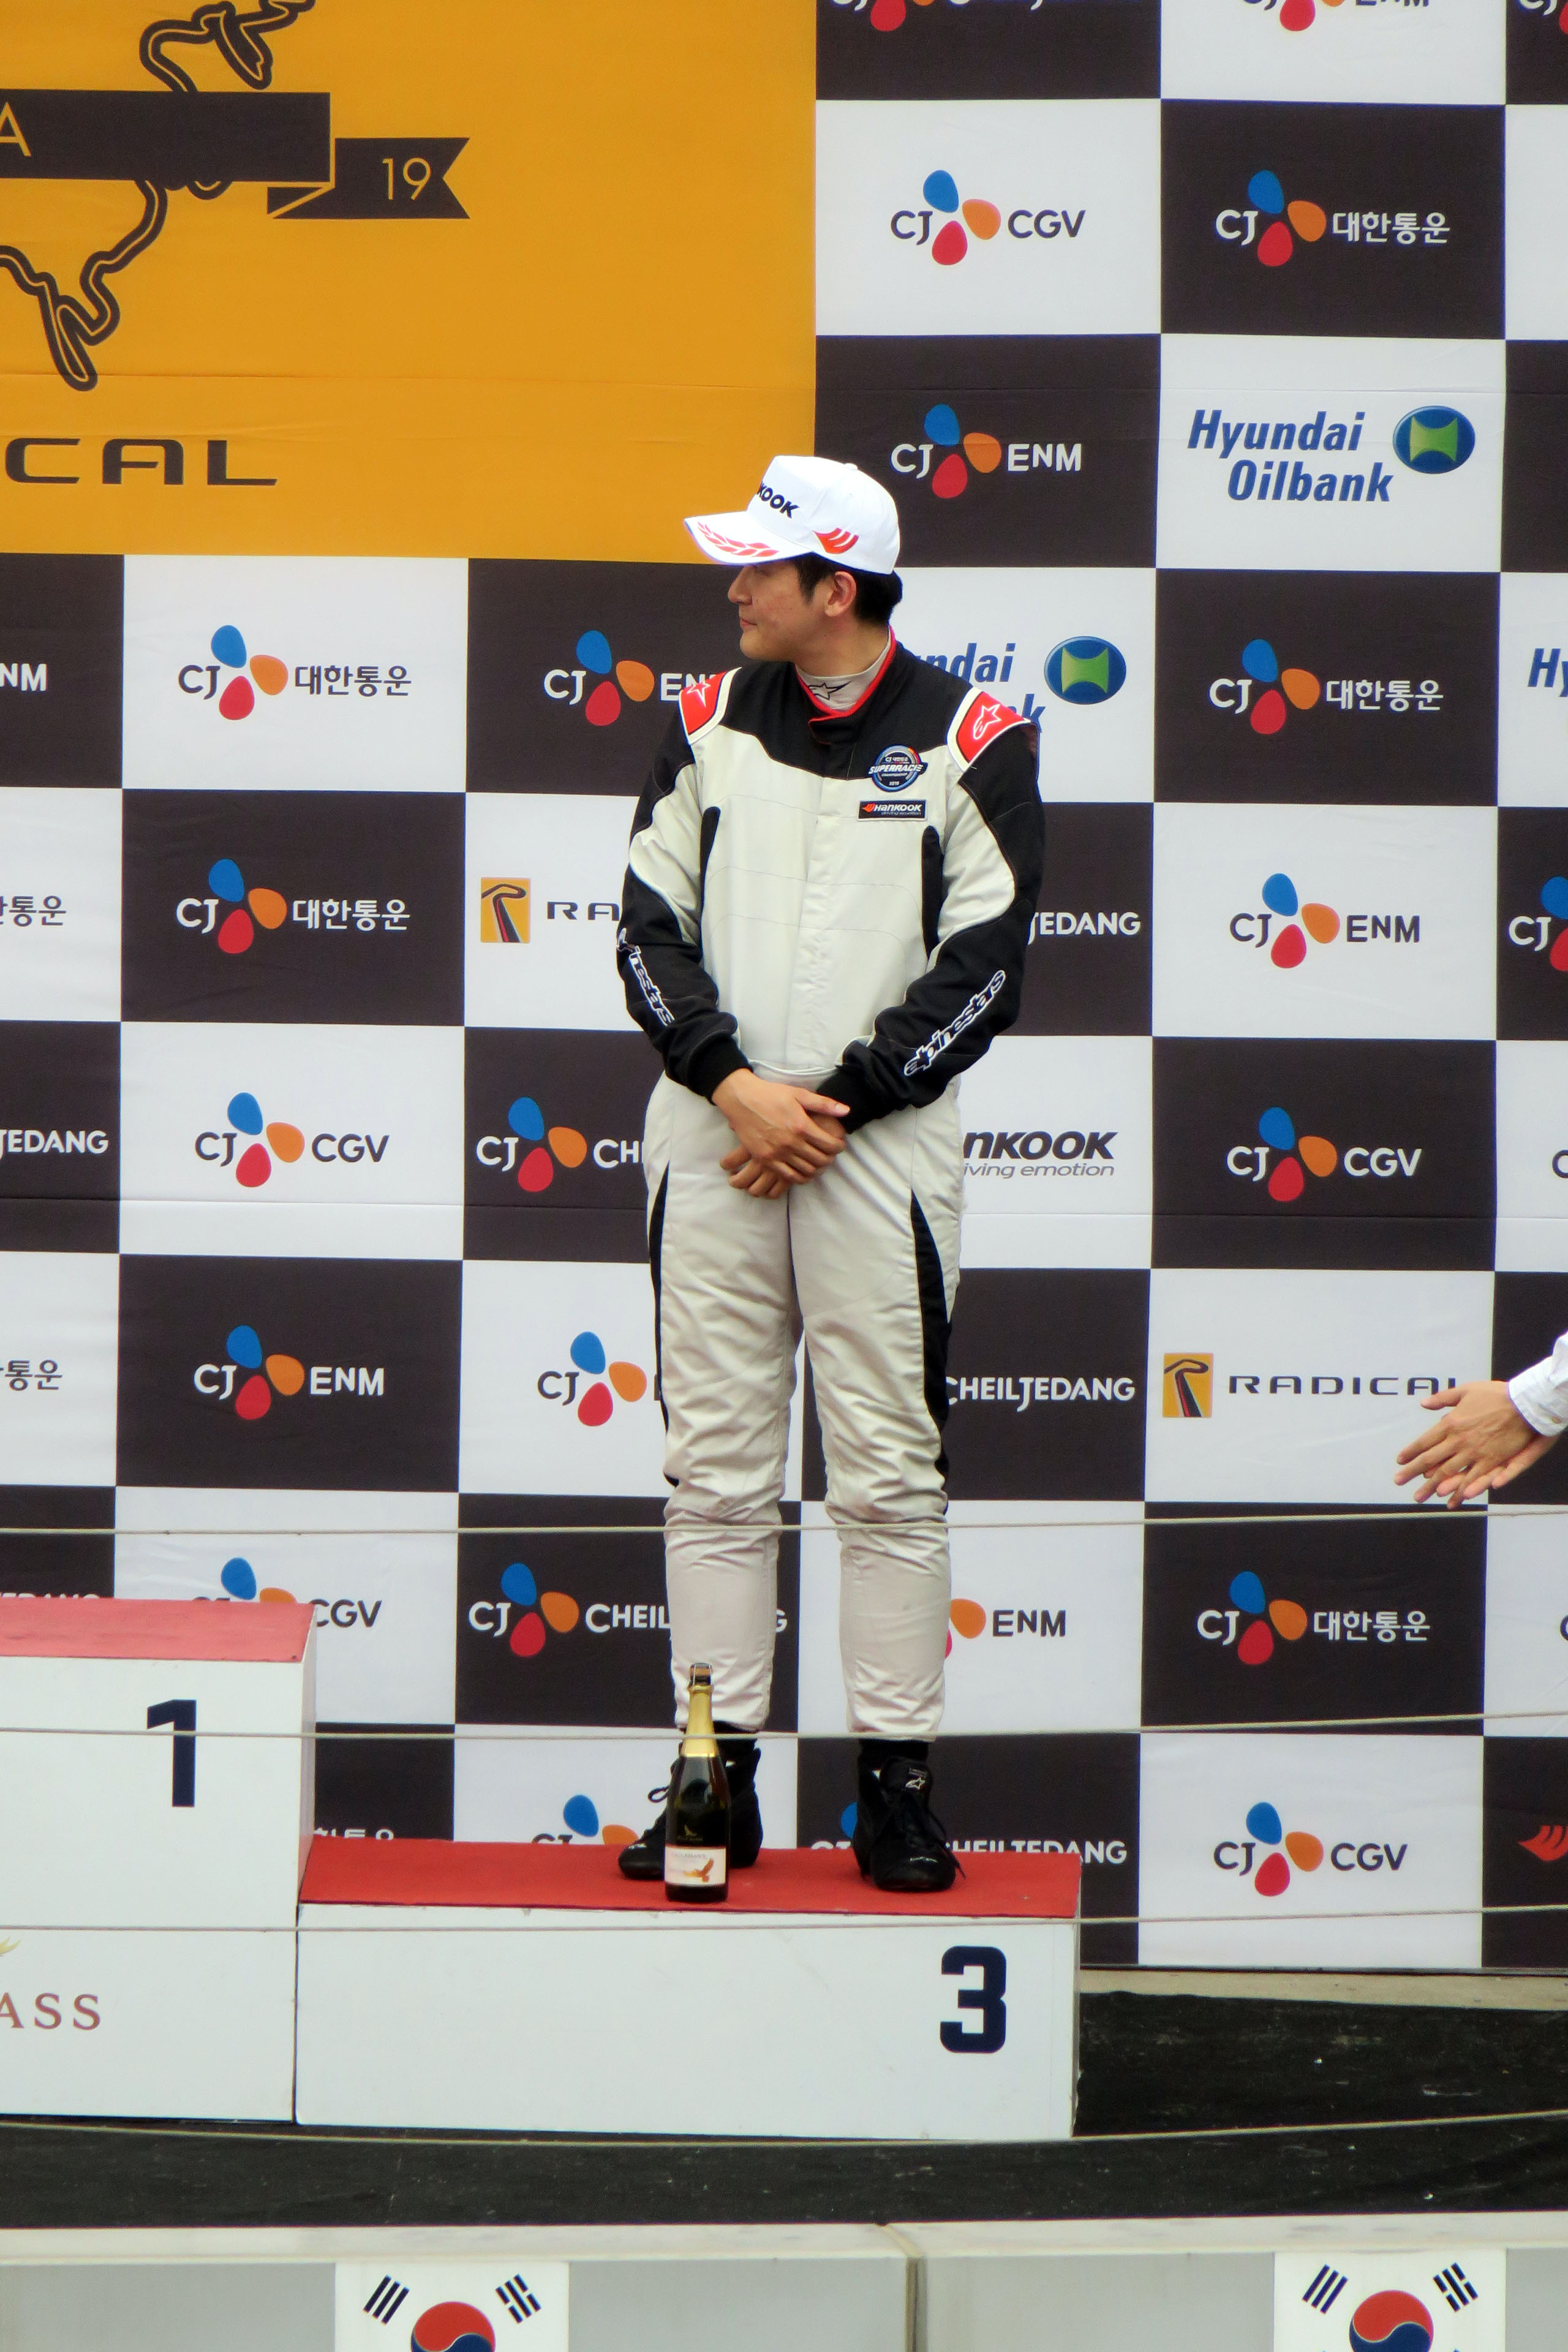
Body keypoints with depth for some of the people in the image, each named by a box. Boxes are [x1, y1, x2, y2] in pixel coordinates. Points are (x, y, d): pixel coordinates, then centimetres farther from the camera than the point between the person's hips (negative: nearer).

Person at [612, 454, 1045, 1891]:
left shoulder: (971, 740, -1)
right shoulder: (712, 724, 10)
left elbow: (985, 964, -5)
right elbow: (650, 926, 7)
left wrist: (834, 1101, -11)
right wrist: (733, 1082, -8)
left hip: (880, 1142, -3)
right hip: (713, 1138, 3)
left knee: (890, 1474, -2)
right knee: (716, 1469, 4)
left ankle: (898, 1783, 7)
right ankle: (719, 1780, 10)